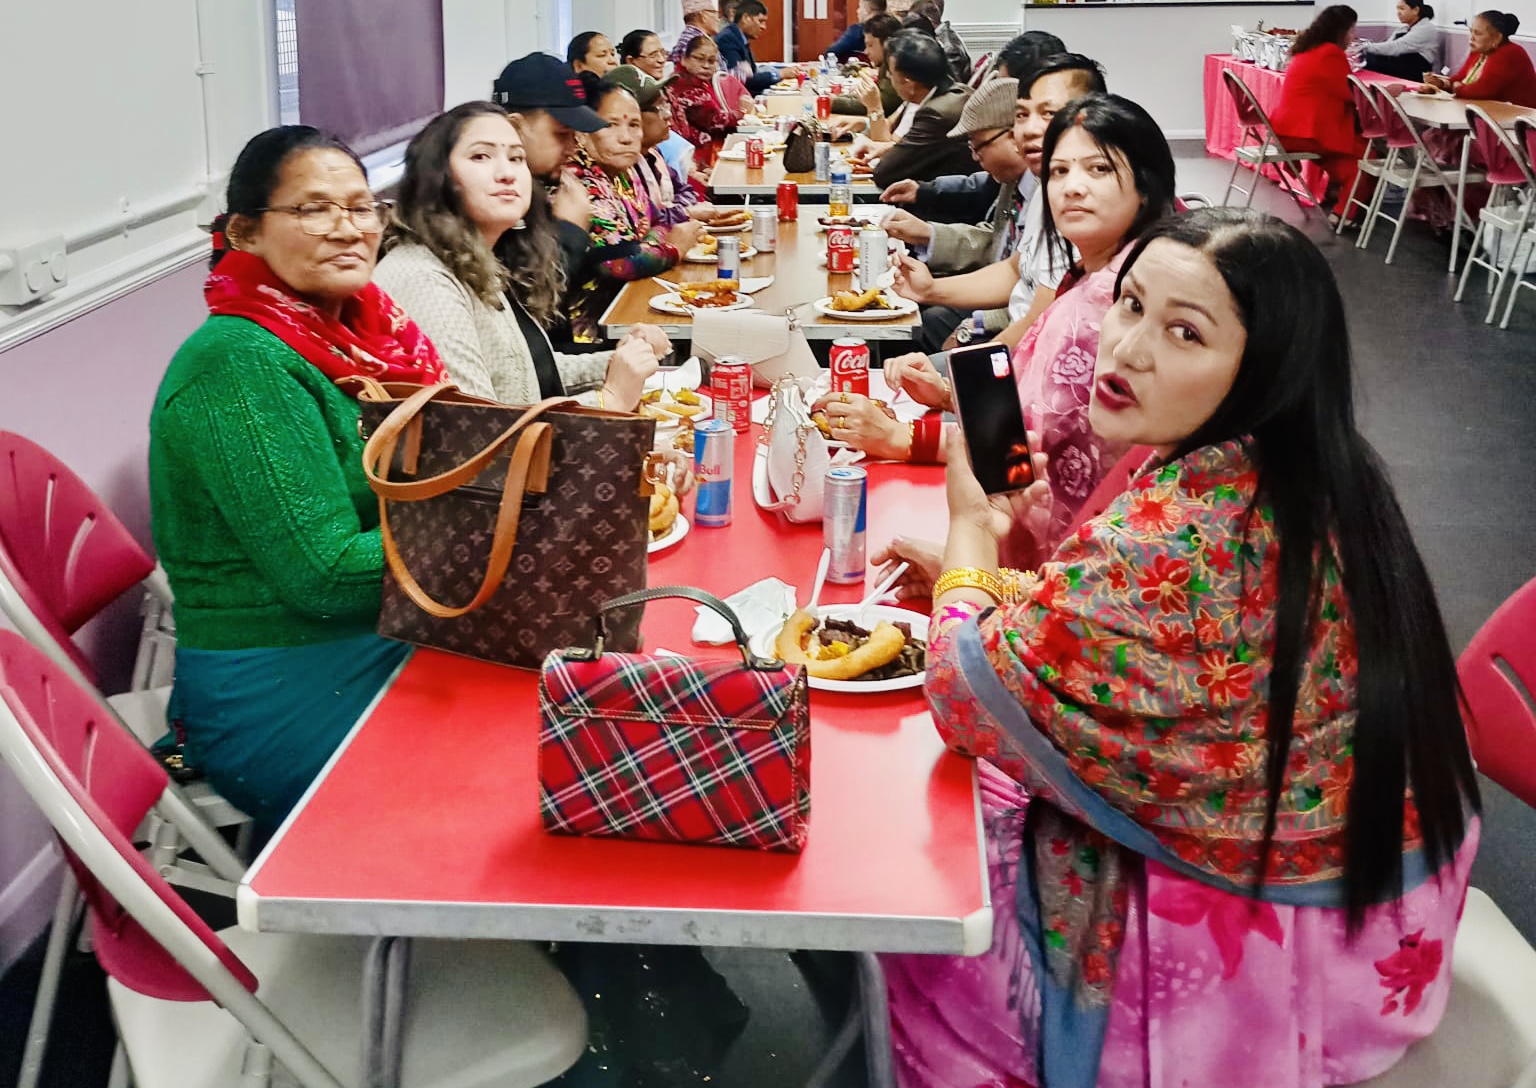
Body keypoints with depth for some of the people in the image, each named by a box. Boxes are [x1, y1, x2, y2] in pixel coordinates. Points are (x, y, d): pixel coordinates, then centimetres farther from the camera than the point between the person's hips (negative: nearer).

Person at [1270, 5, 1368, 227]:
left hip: (1290, 128, 10)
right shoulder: (1330, 53, -16)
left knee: (1356, 136, 26)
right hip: (1306, 133, -9)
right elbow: (1353, 94, -11)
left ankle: (1335, 190, 33)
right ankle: (1344, 212, 4)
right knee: (1367, 148, 5)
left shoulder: (1309, 49, 14)